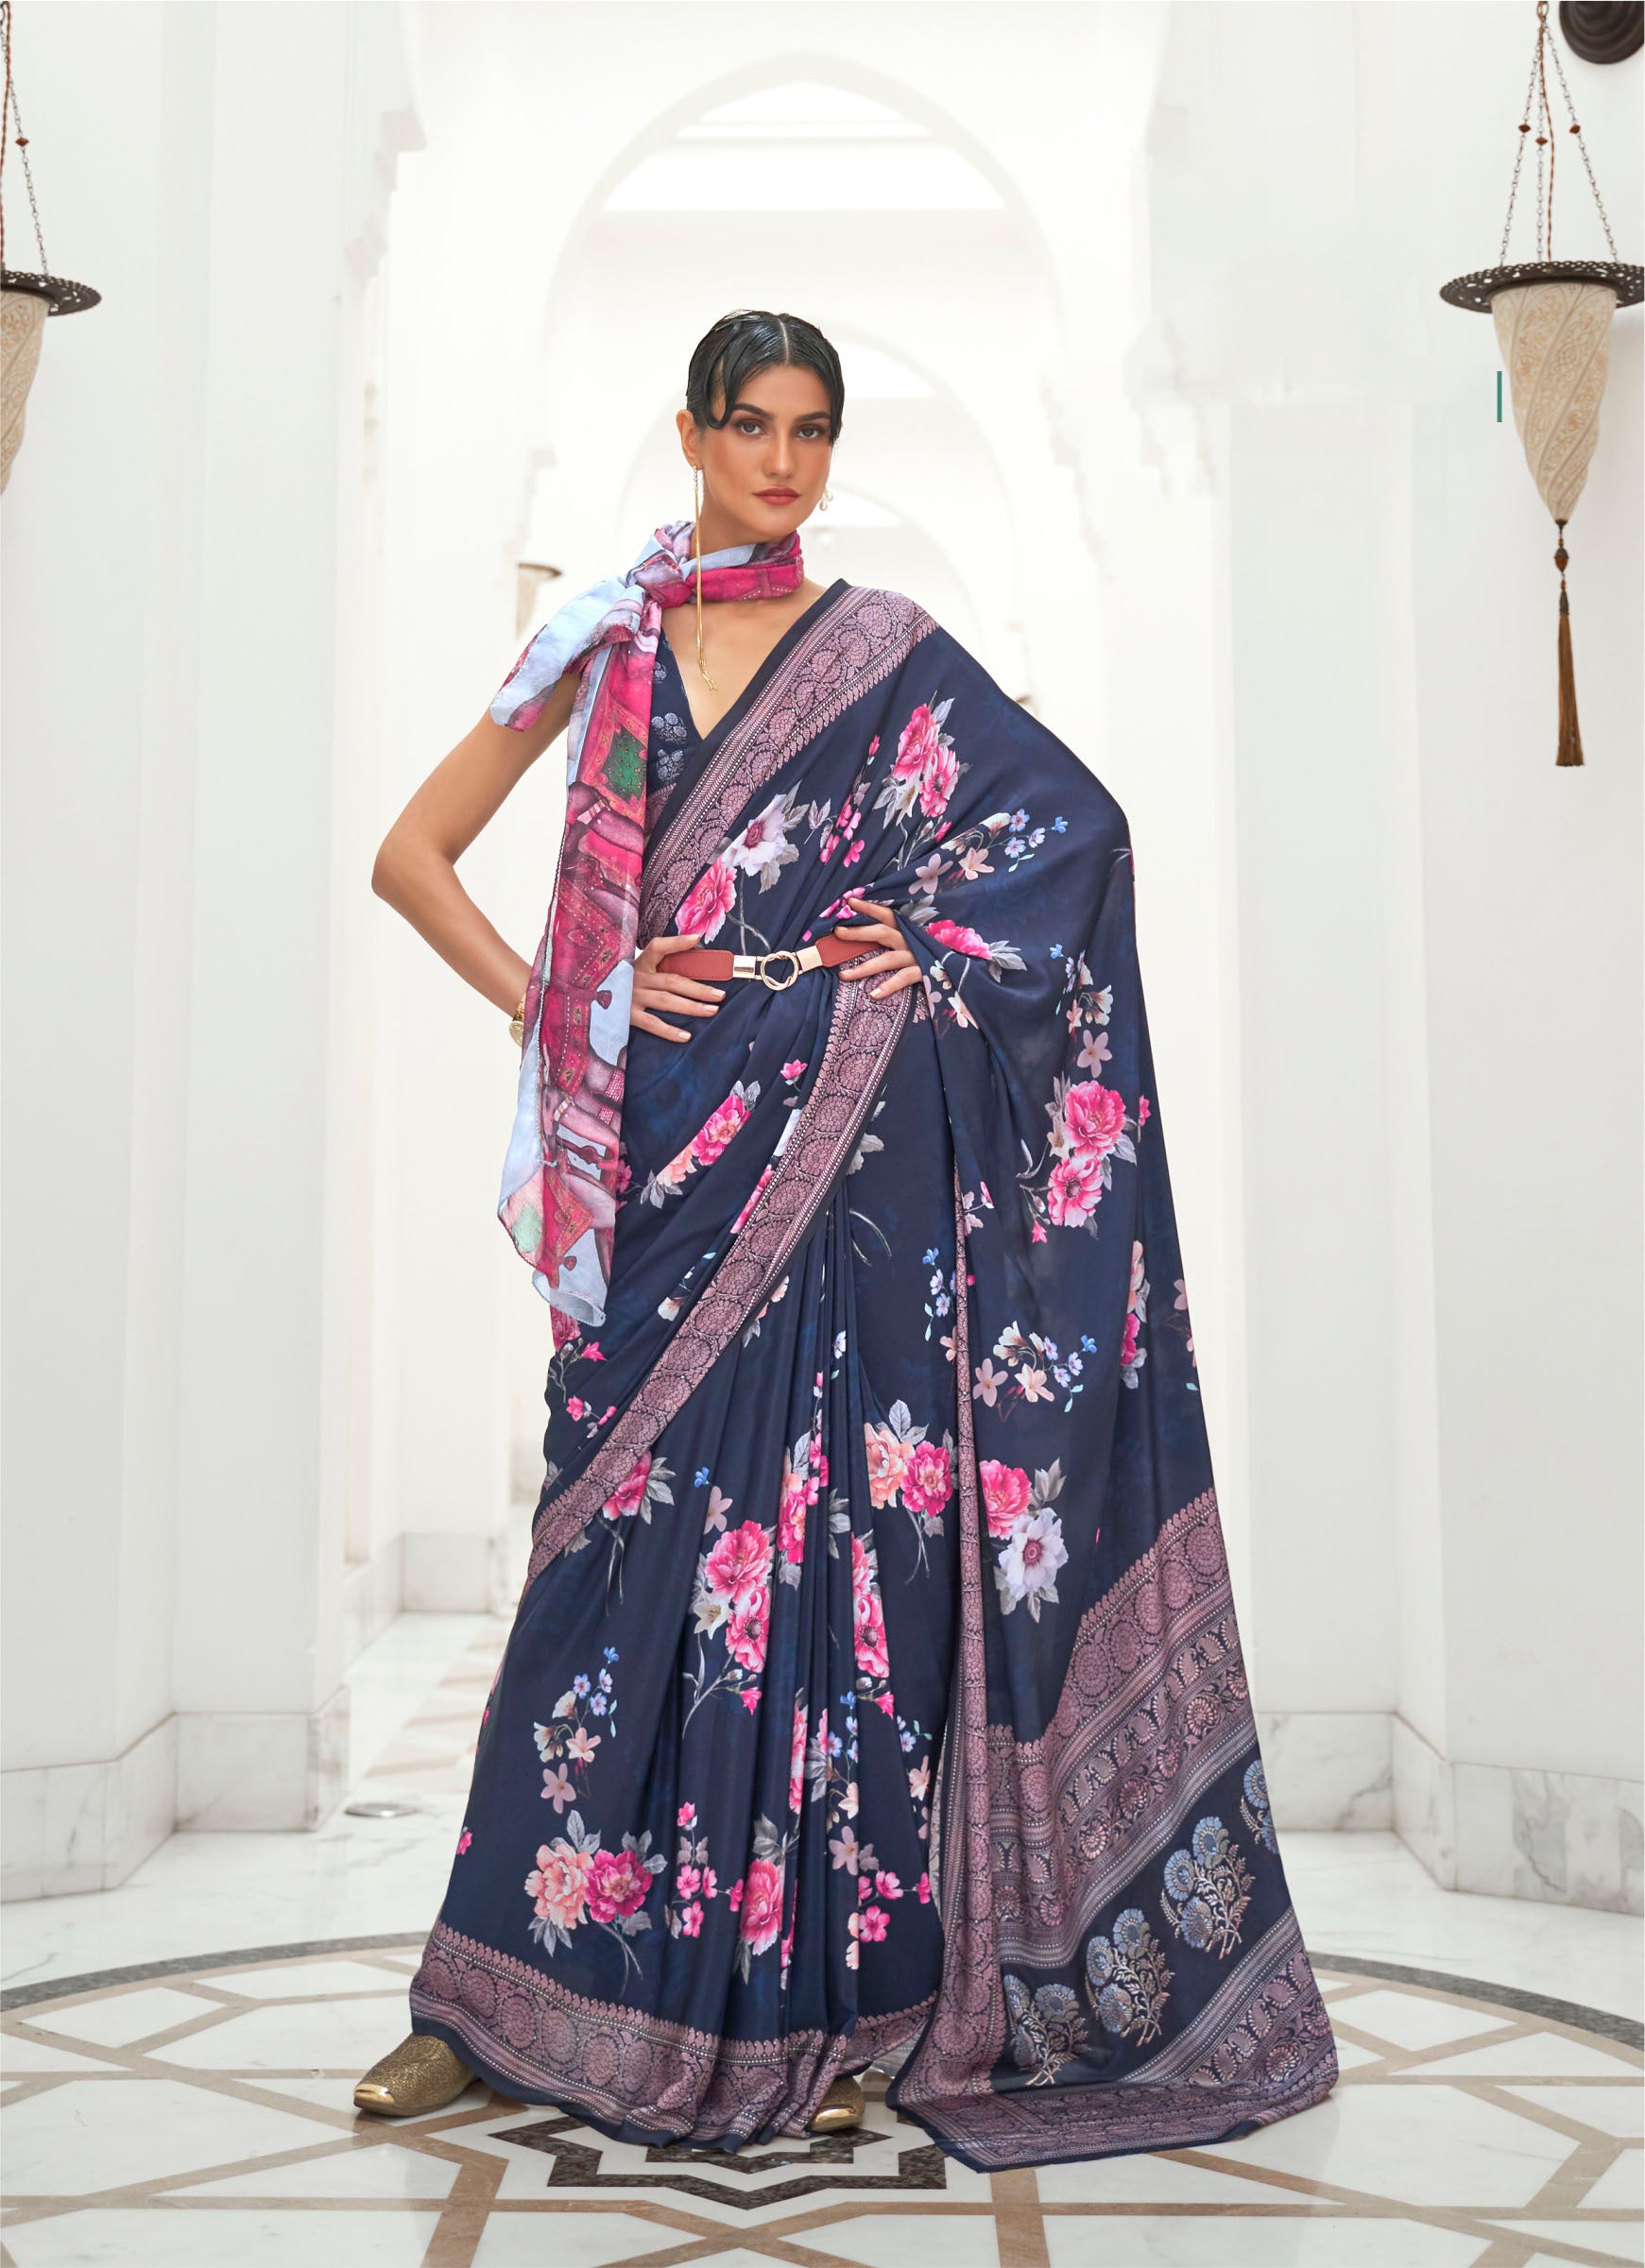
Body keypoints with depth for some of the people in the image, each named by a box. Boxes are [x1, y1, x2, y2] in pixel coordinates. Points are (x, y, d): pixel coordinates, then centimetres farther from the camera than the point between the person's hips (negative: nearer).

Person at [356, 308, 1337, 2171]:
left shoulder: (887, 653, 9)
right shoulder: (603, 647, 11)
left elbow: (1080, 821, 8)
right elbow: (412, 856, 10)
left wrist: (936, 952, -4)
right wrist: (560, 1014, -1)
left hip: (843, 1159, -1)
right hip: (666, 1158, 1)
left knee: (829, 1532, -2)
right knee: (629, 1531, 2)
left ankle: (820, 1996, 9)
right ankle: (512, 1996, 12)